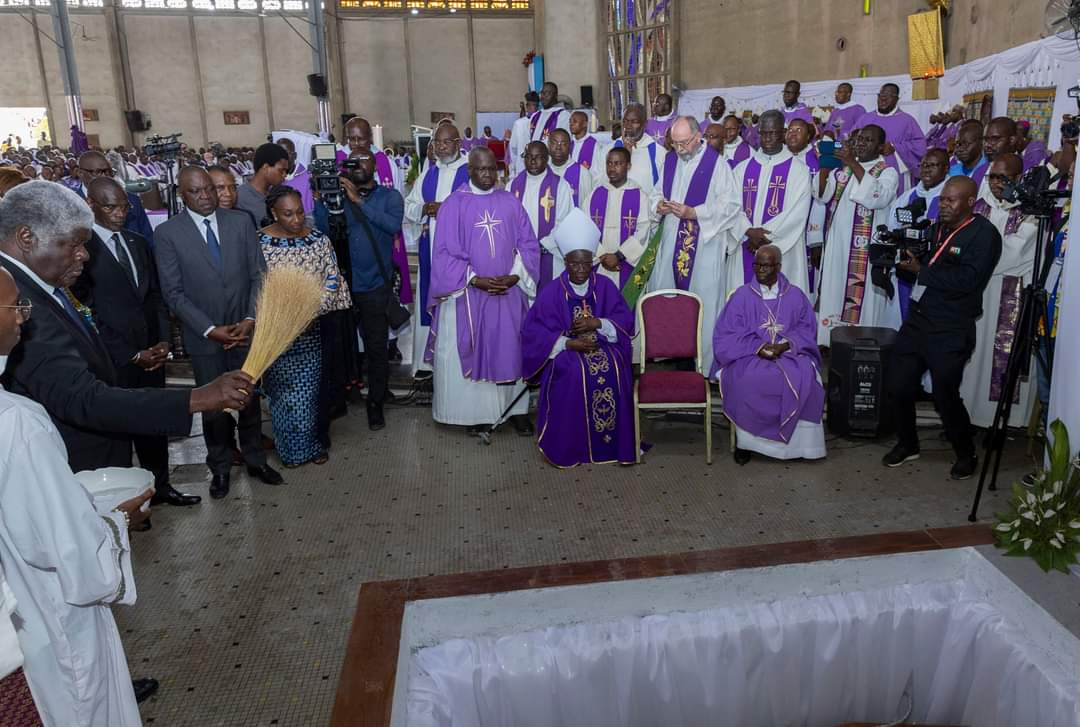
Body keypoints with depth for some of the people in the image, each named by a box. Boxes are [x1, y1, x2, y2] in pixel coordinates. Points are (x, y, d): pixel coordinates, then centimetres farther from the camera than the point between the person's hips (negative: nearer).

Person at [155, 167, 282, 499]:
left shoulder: (241, 221, -1)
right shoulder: (167, 233, -7)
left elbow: (259, 274, -1)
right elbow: (173, 292, -8)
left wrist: (250, 319, -12)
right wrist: (210, 330, -15)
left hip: (245, 330, 2)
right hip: (204, 336, -2)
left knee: (250, 400, 15)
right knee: (213, 406, 11)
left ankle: (255, 459, 34)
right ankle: (220, 468, 30)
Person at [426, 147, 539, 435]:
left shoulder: (511, 202, 7)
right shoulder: (454, 205, -1)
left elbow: (528, 243, 7)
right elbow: (446, 252, -6)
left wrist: (515, 275, -8)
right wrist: (475, 280, -14)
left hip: (509, 292, 2)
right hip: (468, 294, -2)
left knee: (511, 351, 5)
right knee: (472, 353, 3)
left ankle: (516, 409, 14)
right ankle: (476, 410, 13)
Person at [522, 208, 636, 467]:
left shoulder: (605, 286, 4)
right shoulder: (552, 292, -4)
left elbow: (625, 319, 2)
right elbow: (533, 330, -8)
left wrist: (597, 323, -17)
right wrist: (568, 343, -19)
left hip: (602, 345, 2)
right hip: (566, 349, -2)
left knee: (612, 370, -29)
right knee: (575, 373, -34)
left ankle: (615, 443, -16)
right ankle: (568, 447, -19)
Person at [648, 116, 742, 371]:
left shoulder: (716, 164, -9)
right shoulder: (670, 160, 8)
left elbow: (730, 205, -11)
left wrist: (693, 212, -18)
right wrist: (660, 206, -3)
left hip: (704, 243, -5)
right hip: (672, 241, 6)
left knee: (702, 300, 0)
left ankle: (703, 357, 11)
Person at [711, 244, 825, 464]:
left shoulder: (795, 295, 9)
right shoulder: (742, 295, 4)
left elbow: (807, 329, 5)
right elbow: (726, 333, -2)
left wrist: (785, 345, -15)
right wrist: (758, 347, -17)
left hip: (789, 353, 1)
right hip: (750, 354, -1)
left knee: (803, 378, -32)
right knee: (747, 380, -35)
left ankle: (797, 441, -17)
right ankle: (745, 440, -18)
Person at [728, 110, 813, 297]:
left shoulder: (798, 169, 2)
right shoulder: (743, 168, 12)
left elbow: (798, 212, -8)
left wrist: (765, 235, -12)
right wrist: (749, 232, -14)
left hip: (782, 251, -3)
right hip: (746, 251, 3)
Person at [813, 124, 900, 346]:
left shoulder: (888, 172, -2)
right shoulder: (842, 169, 13)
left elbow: (877, 198, -22)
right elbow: (822, 195, 3)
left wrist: (854, 164, -22)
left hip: (866, 250, -5)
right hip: (837, 245, 5)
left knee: (862, 301, -5)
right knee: (834, 294, 9)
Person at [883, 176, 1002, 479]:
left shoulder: (984, 234, -11)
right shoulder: (937, 226, 11)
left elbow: (966, 281, -22)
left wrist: (920, 270, -17)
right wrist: (907, 256, -4)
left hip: (951, 332, -7)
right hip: (917, 320, 7)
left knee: (945, 396, -1)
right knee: (897, 385, 9)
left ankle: (966, 454, 24)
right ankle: (907, 444, 30)